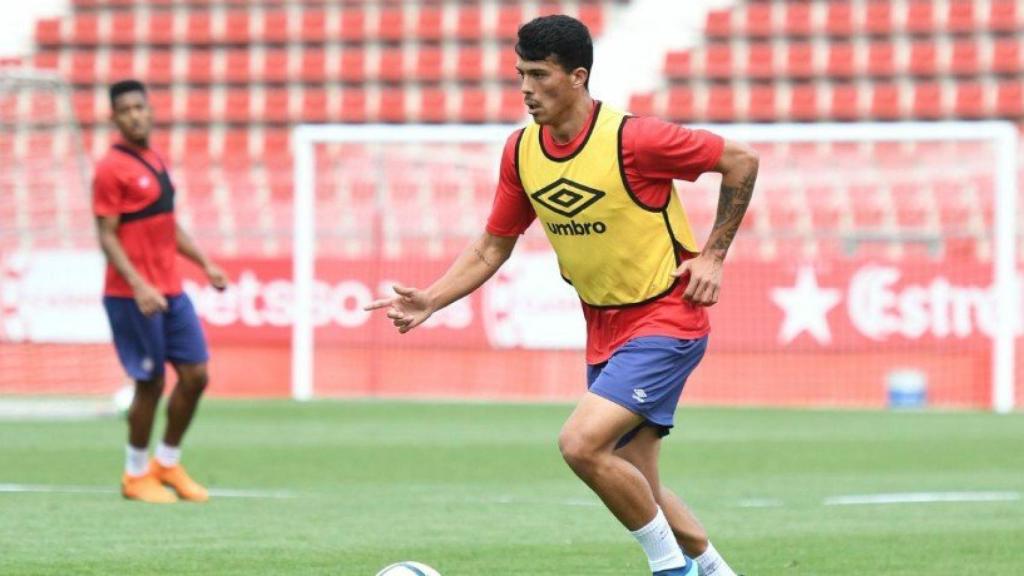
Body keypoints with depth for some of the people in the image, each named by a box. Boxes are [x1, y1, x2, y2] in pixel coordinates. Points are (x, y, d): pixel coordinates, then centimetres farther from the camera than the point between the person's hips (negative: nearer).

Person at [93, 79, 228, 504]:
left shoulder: (155, 161, 14)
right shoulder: (111, 168, -11)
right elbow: (107, 237, -15)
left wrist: (204, 263, 16)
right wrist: (139, 287, -23)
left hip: (170, 291, 8)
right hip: (132, 296, -8)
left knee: (195, 374, 5)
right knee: (150, 384, -2)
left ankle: (168, 463, 21)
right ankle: (135, 475, 14)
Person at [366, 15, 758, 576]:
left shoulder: (632, 139, -20)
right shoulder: (521, 151, -1)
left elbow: (741, 160, -10)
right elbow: (492, 247, 9)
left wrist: (712, 255, -9)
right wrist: (430, 301, -5)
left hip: (666, 319, -7)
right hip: (605, 331, 7)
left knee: (580, 444, -22)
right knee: (635, 486, 9)